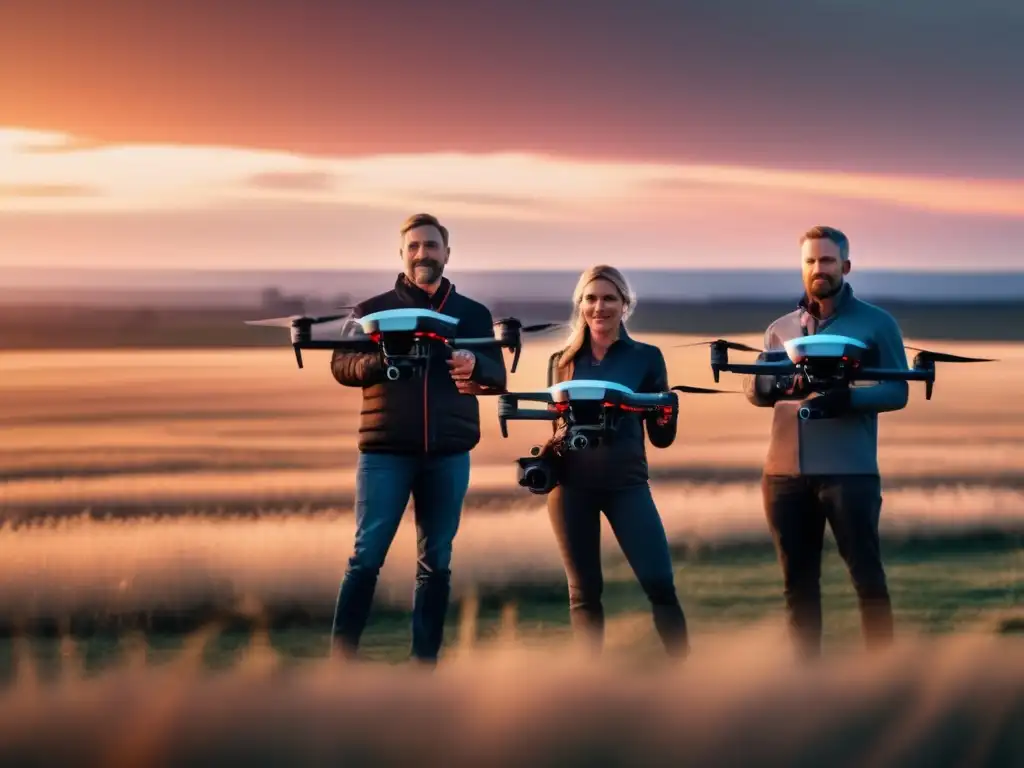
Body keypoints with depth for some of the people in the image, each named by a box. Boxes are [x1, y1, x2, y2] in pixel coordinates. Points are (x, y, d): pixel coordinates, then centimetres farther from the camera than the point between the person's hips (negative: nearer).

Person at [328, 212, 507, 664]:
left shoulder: (473, 314, 11)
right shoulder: (372, 310, 7)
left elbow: (498, 377, 6)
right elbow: (340, 366, 2)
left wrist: (474, 365, -17)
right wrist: (379, 360, -18)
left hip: (449, 454, 2)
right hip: (385, 451, -2)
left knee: (436, 561, 5)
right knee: (367, 555, -6)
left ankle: (425, 658, 10)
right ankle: (341, 654, -1)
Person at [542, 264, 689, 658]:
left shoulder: (646, 357, 3)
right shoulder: (563, 361, 8)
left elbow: (661, 437, 4)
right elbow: (554, 424, 12)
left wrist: (668, 414, -18)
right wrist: (553, 442, -10)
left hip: (626, 481, -1)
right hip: (572, 482, 2)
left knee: (660, 583, -11)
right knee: (584, 591, 5)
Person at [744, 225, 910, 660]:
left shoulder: (877, 323, 4)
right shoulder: (780, 329, 15)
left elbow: (897, 391, -3)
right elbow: (752, 388, 7)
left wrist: (847, 398, -21)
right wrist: (780, 384, -17)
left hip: (849, 470, -4)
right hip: (785, 472, 4)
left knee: (866, 576, -3)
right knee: (798, 582, 8)